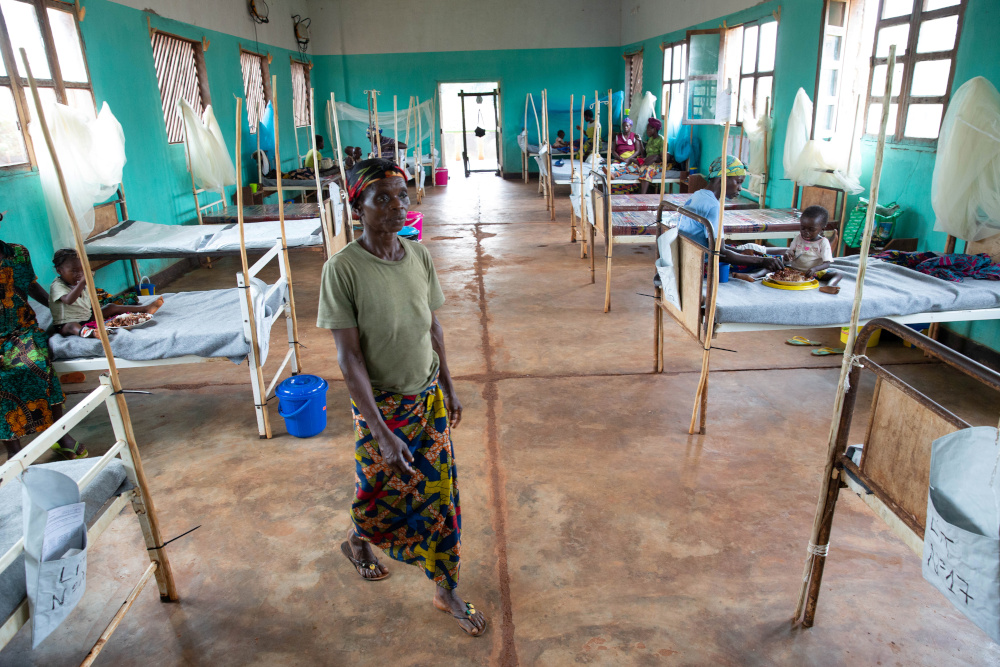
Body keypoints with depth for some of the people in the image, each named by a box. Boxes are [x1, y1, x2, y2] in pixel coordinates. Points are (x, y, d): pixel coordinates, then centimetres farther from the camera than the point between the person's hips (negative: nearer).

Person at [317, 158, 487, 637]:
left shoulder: (419, 255, -4)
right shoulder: (342, 269, -21)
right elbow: (349, 356, -20)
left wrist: (449, 387, 11)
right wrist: (381, 432, -23)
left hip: (429, 397, 4)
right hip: (382, 405, -4)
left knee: (439, 493, 13)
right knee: (385, 494, 17)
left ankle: (446, 591, 33)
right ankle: (357, 542, 52)